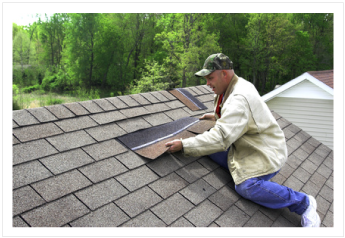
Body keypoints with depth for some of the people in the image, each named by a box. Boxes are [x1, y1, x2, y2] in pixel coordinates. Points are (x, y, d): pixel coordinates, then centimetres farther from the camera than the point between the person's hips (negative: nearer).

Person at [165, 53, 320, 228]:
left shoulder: (239, 98, -29)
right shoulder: (234, 87, 5)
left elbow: (220, 138, -37)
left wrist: (183, 145, -35)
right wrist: (217, 117, 16)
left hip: (266, 152, -9)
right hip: (243, 146, 9)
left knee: (246, 186, -30)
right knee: (207, 144, -5)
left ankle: (303, 203, -8)